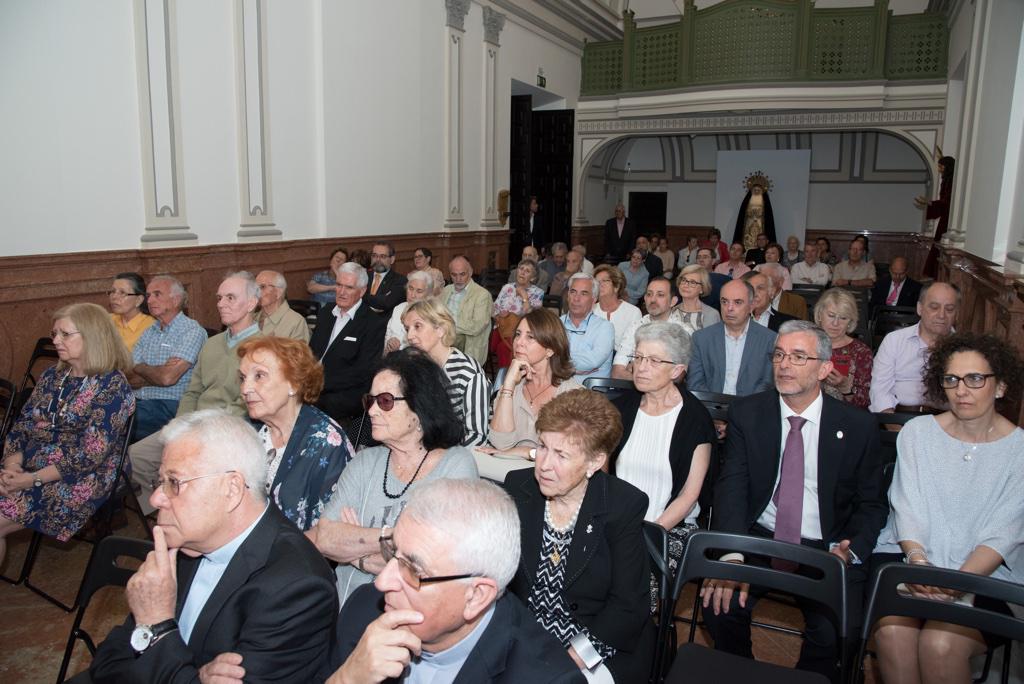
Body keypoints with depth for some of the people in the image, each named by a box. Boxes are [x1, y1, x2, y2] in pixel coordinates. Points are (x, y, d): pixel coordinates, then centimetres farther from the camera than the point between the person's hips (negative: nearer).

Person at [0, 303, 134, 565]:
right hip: (27, 470, 7)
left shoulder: (112, 386, -12)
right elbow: (22, 425, 10)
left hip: (77, 481, -7)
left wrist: (33, 479, -19)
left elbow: (90, 454, -17)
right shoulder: (51, 376, 12)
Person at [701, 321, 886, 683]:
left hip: (827, 549, 0)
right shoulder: (746, 413, 0)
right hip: (757, 539, 1)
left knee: (836, 632, -24)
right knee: (721, 603, -23)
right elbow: (731, 487, -8)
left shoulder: (858, 426, 0)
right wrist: (732, 555, -24)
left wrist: (850, 550, -15)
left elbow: (872, 504, 6)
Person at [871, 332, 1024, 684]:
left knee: (940, 645, -27)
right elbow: (907, 508, 0)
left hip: (984, 574, -1)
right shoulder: (917, 432, 5)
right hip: (908, 555, 1)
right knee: (893, 634, -27)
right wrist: (918, 561, -18)